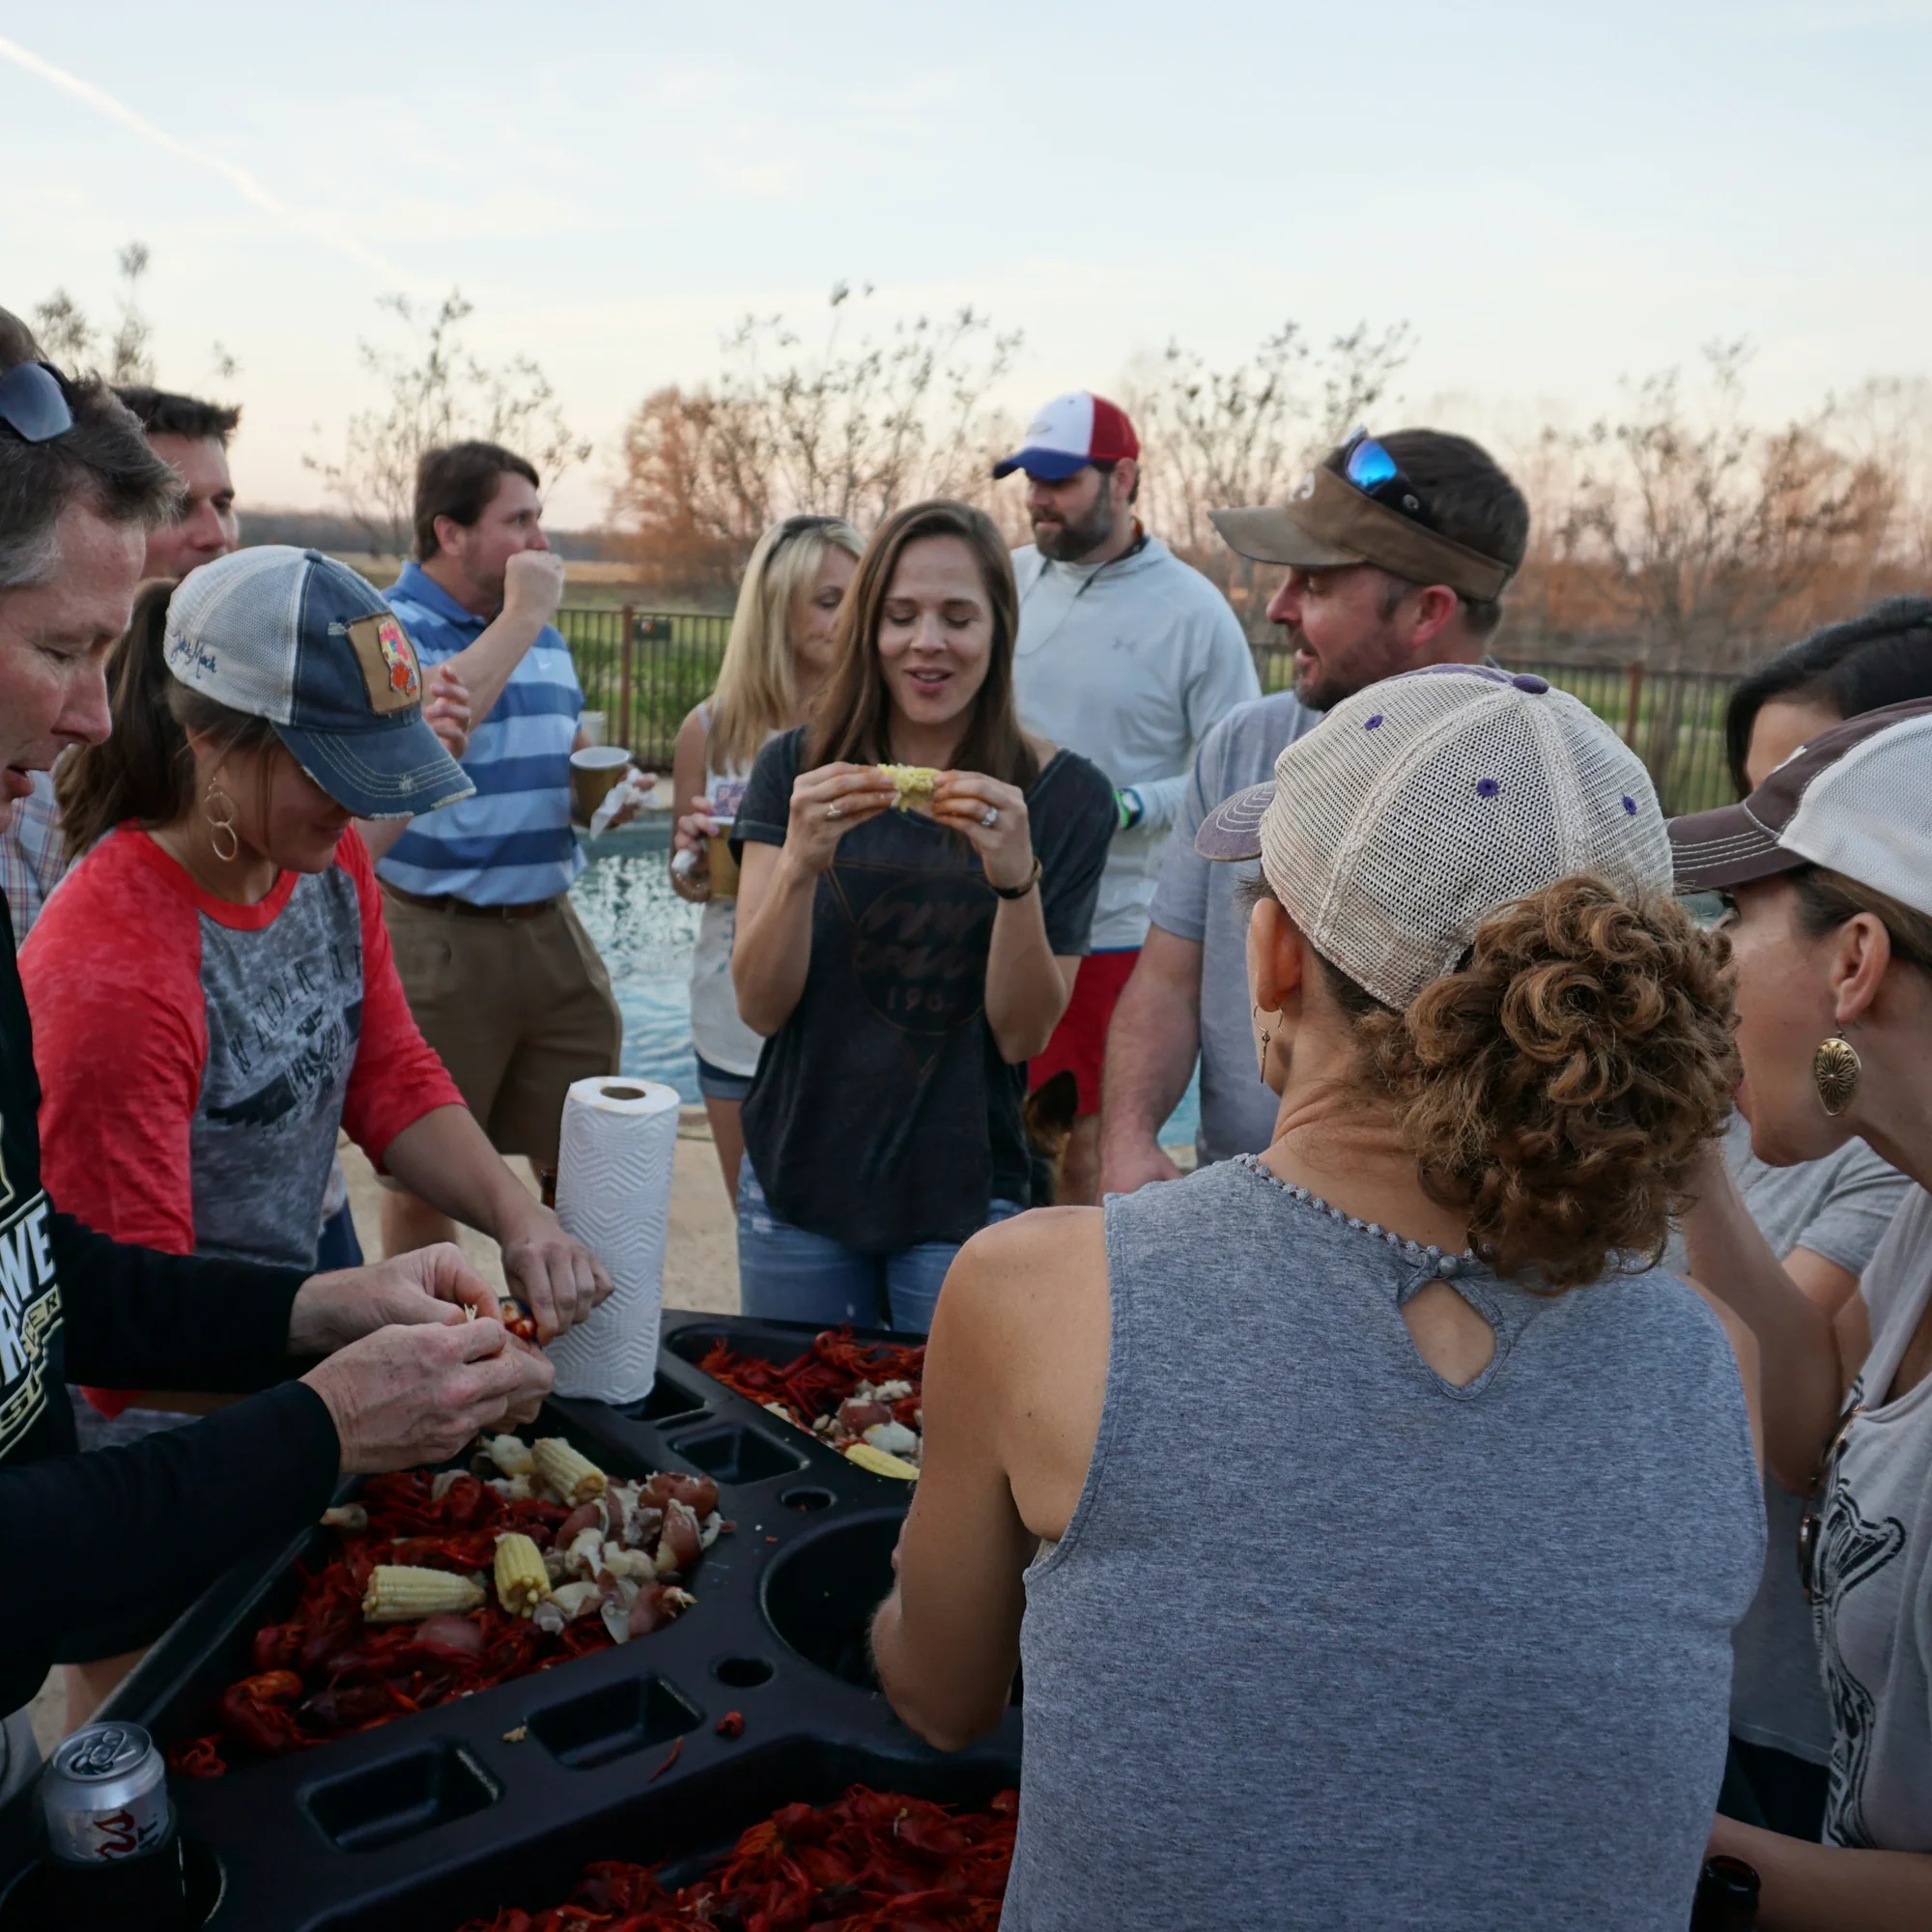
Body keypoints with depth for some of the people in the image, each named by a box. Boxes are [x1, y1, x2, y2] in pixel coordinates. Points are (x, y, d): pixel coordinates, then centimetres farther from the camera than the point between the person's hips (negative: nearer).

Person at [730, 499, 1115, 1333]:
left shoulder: (1064, 794, -7)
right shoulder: (796, 769, -3)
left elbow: (1022, 1035, -9)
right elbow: (761, 1006, -9)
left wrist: (1018, 877, -25)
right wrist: (800, 862, -26)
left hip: (964, 1200, -1)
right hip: (797, 1182, 2)